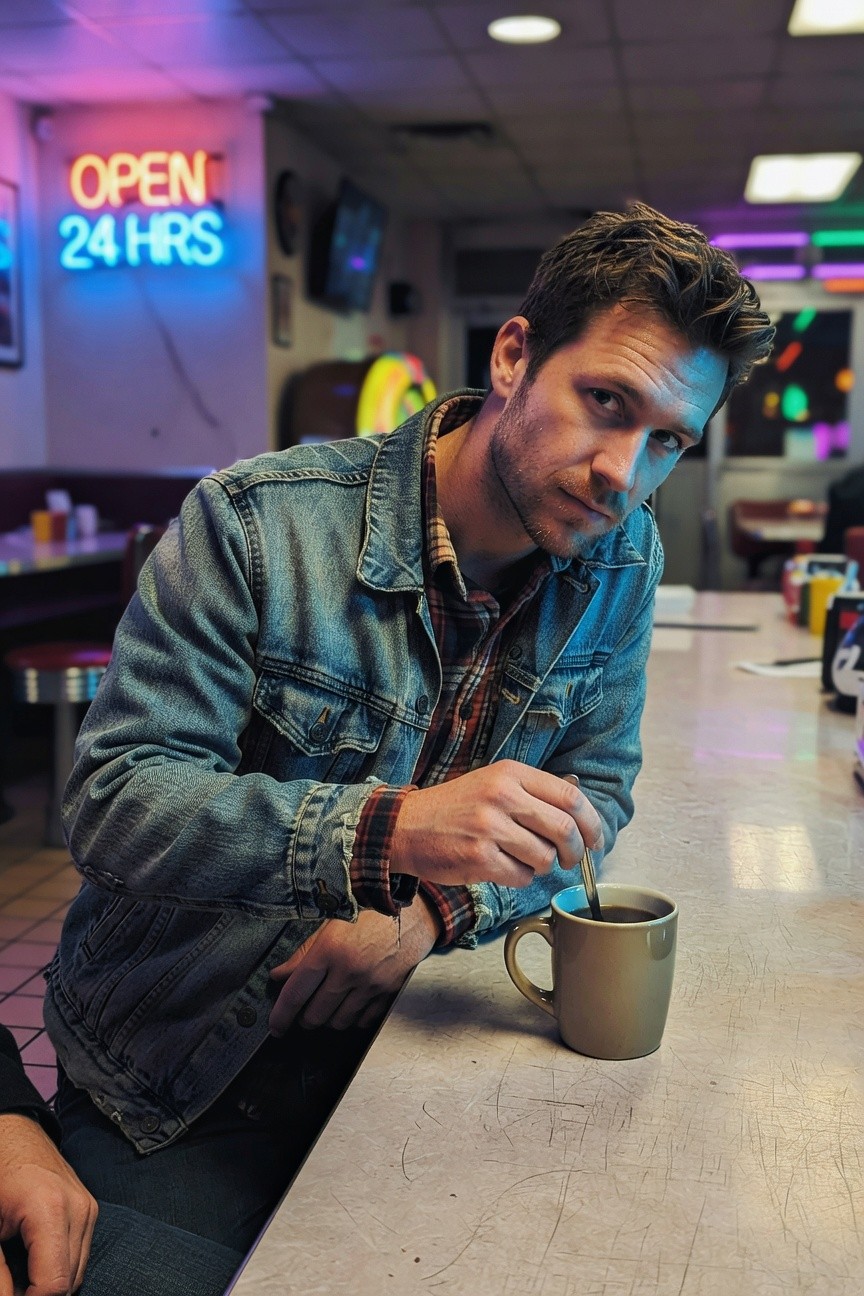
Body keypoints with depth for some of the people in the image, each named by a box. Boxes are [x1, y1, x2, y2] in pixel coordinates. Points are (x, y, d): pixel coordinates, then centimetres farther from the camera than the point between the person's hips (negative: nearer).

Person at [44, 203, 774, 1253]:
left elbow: (593, 794, 2)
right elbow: (113, 799, -22)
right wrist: (388, 831, -37)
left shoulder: (620, 558, -5)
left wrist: (433, 907, -17)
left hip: (389, 1047, 4)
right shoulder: (255, 522, -19)